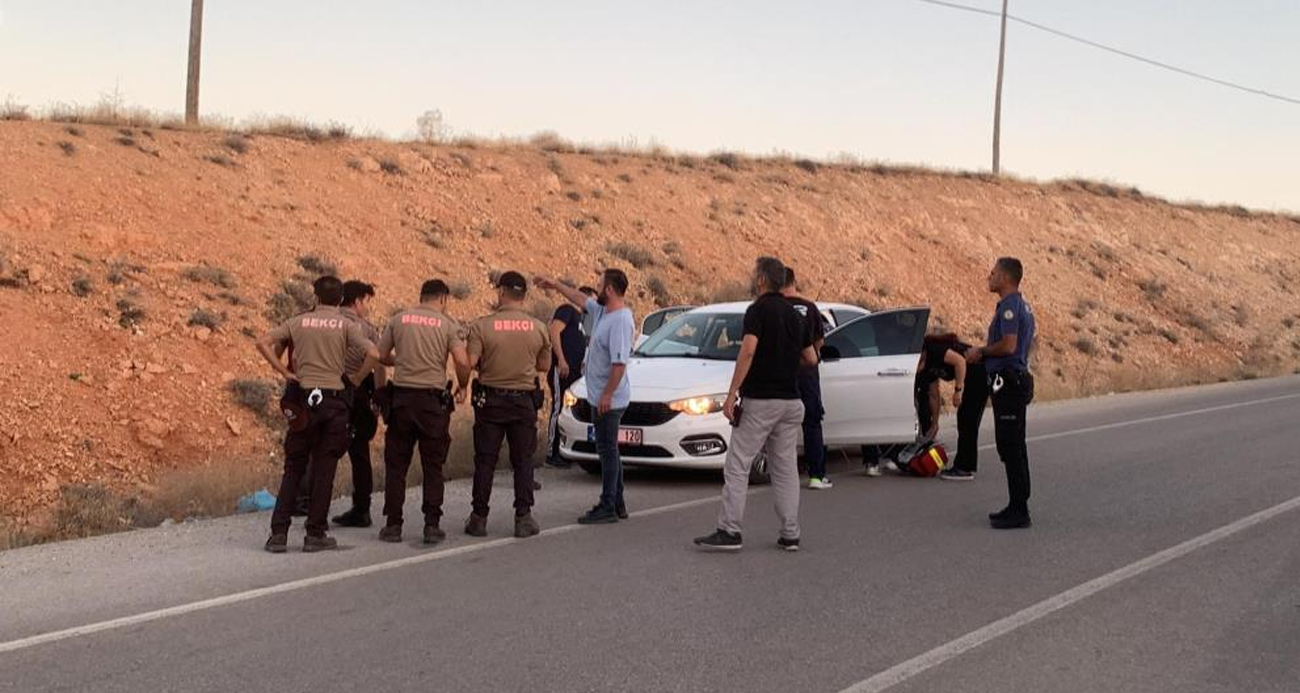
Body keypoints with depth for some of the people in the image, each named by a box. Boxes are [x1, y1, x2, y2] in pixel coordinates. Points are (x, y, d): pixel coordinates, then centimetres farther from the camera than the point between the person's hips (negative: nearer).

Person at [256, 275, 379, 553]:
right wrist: (356, 379, 0)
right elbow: (374, 355, -13)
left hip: (303, 399, 2)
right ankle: (315, 534, 7)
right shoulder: (346, 325, -1)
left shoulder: (298, 322, 6)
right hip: (334, 399, -2)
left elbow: (263, 343, 0)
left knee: (293, 469, 8)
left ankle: (279, 533, 4)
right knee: (324, 469, 4)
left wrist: (284, 372, 3)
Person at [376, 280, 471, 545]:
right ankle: (432, 525, 5)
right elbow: (462, 361, -12)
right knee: (433, 465, 7)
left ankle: (393, 525, 10)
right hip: (433, 399, -2)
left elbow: (380, 355, 10)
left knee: (396, 463, 9)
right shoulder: (447, 324, -1)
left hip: (401, 397, 2)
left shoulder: (399, 319, 6)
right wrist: (462, 386, 6)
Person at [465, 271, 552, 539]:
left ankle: (479, 518, 9)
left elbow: (470, 362, -15)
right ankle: (523, 518, 5)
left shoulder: (482, 326, -10)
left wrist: (488, 363, 6)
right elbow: (544, 365, 6)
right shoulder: (538, 328, -3)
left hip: (490, 400, -1)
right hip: (524, 401, 1)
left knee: (485, 461, 6)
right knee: (523, 461, 8)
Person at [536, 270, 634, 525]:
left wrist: (607, 394, -25)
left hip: (609, 400, -10)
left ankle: (608, 508, 0)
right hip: (600, 398, 10)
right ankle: (617, 504, 23)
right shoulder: (602, 311, 8)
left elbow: (619, 363, -26)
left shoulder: (621, 320, -22)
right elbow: (581, 299, 28)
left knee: (608, 451, -5)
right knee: (609, 451, 15)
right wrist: (556, 285, 31)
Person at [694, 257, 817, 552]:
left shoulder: (758, 309, -9)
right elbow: (811, 358, 18)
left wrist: (732, 393, -22)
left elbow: (748, 351, -23)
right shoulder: (793, 313, 13)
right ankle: (790, 535, 8)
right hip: (791, 401, 7)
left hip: (759, 400, -7)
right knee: (786, 468, 9)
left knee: (737, 466, -3)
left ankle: (729, 531, -6)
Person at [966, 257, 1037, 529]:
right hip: (1018, 379, 11)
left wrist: (982, 351, -10)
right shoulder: (1023, 306, 17)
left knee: (1011, 448, -8)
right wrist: (987, 354, 19)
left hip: (1007, 383, -11)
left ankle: (1018, 511, -6)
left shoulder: (1009, 306, -16)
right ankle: (1018, 506, 19)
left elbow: (1008, 344, -26)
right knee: (1014, 448, 14)